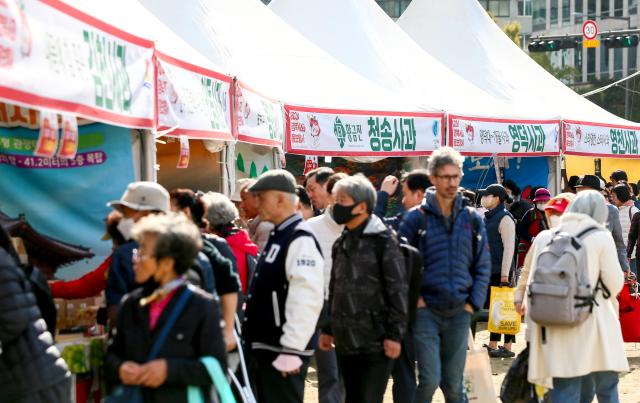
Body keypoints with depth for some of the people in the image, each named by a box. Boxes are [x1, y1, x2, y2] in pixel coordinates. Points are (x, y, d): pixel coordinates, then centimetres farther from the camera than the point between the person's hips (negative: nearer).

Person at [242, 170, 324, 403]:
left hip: (283, 351, -10)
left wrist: (291, 349, -23)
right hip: (265, 348, 10)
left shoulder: (300, 239, -15)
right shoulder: (277, 236, 15)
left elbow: (307, 299, -23)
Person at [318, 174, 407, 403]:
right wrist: (328, 329, 17)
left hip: (376, 342, -7)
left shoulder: (383, 241, -8)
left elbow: (398, 291, -11)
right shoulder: (341, 244, 13)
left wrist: (395, 334, -14)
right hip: (346, 341, 7)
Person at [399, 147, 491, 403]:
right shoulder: (417, 218, -2)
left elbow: (483, 266, 10)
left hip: (459, 313, 3)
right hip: (426, 311, -2)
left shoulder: (471, 219, 7)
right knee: (429, 379, -10)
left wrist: (474, 302, 1)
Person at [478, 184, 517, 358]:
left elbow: (509, 247, -15)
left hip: (500, 271, -8)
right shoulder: (486, 217, 15)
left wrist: (505, 274, -19)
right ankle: (492, 345, 16)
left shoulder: (505, 218, -11)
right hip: (488, 270, 8)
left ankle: (507, 347, 1)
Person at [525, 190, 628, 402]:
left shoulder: (545, 237, 8)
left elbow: (533, 284, 8)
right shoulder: (601, 237, -2)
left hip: (556, 332, 3)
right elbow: (615, 283, -3)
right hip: (592, 328, -3)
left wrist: (534, 333, 13)